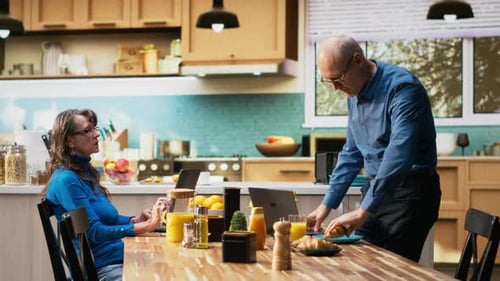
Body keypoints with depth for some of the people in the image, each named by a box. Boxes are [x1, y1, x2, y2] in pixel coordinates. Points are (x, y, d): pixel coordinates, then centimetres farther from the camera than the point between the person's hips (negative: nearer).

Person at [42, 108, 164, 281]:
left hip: (119, 258, 8)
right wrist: (146, 227, -27)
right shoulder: (66, 179, -15)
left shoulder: (86, 171, 12)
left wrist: (136, 220, 2)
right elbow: (95, 231, -21)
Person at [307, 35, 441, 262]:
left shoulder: (402, 88, -19)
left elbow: (399, 154, -29)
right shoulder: (354, 94, 8)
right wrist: (327, 204, 10)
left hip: (410, 192, -8)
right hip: (375, 190, 8)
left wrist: (363, 211, -31)